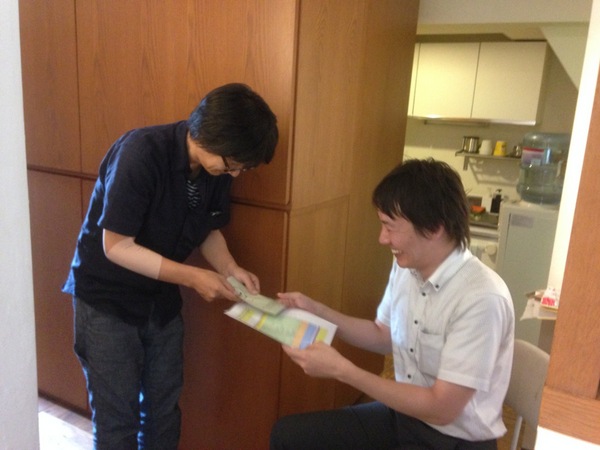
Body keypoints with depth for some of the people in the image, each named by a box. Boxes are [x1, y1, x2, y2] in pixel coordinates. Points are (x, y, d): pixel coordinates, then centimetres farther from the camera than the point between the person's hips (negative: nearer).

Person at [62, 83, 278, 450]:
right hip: (107, 299, -5)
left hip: (162, 298, 6)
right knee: (117, 416, 6)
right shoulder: (140, 153, -29)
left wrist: (230, 269, -14)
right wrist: (192, 277, -30)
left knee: (164, 406, 16)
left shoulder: (217, 169, -10)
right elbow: (116, 246, -26)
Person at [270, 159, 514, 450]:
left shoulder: (482, 299, -27)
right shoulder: (406, 267, -4)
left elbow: (441, 408, -24)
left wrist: (342, 369, -26)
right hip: (404, 412, 7)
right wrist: (316, 311, -1)